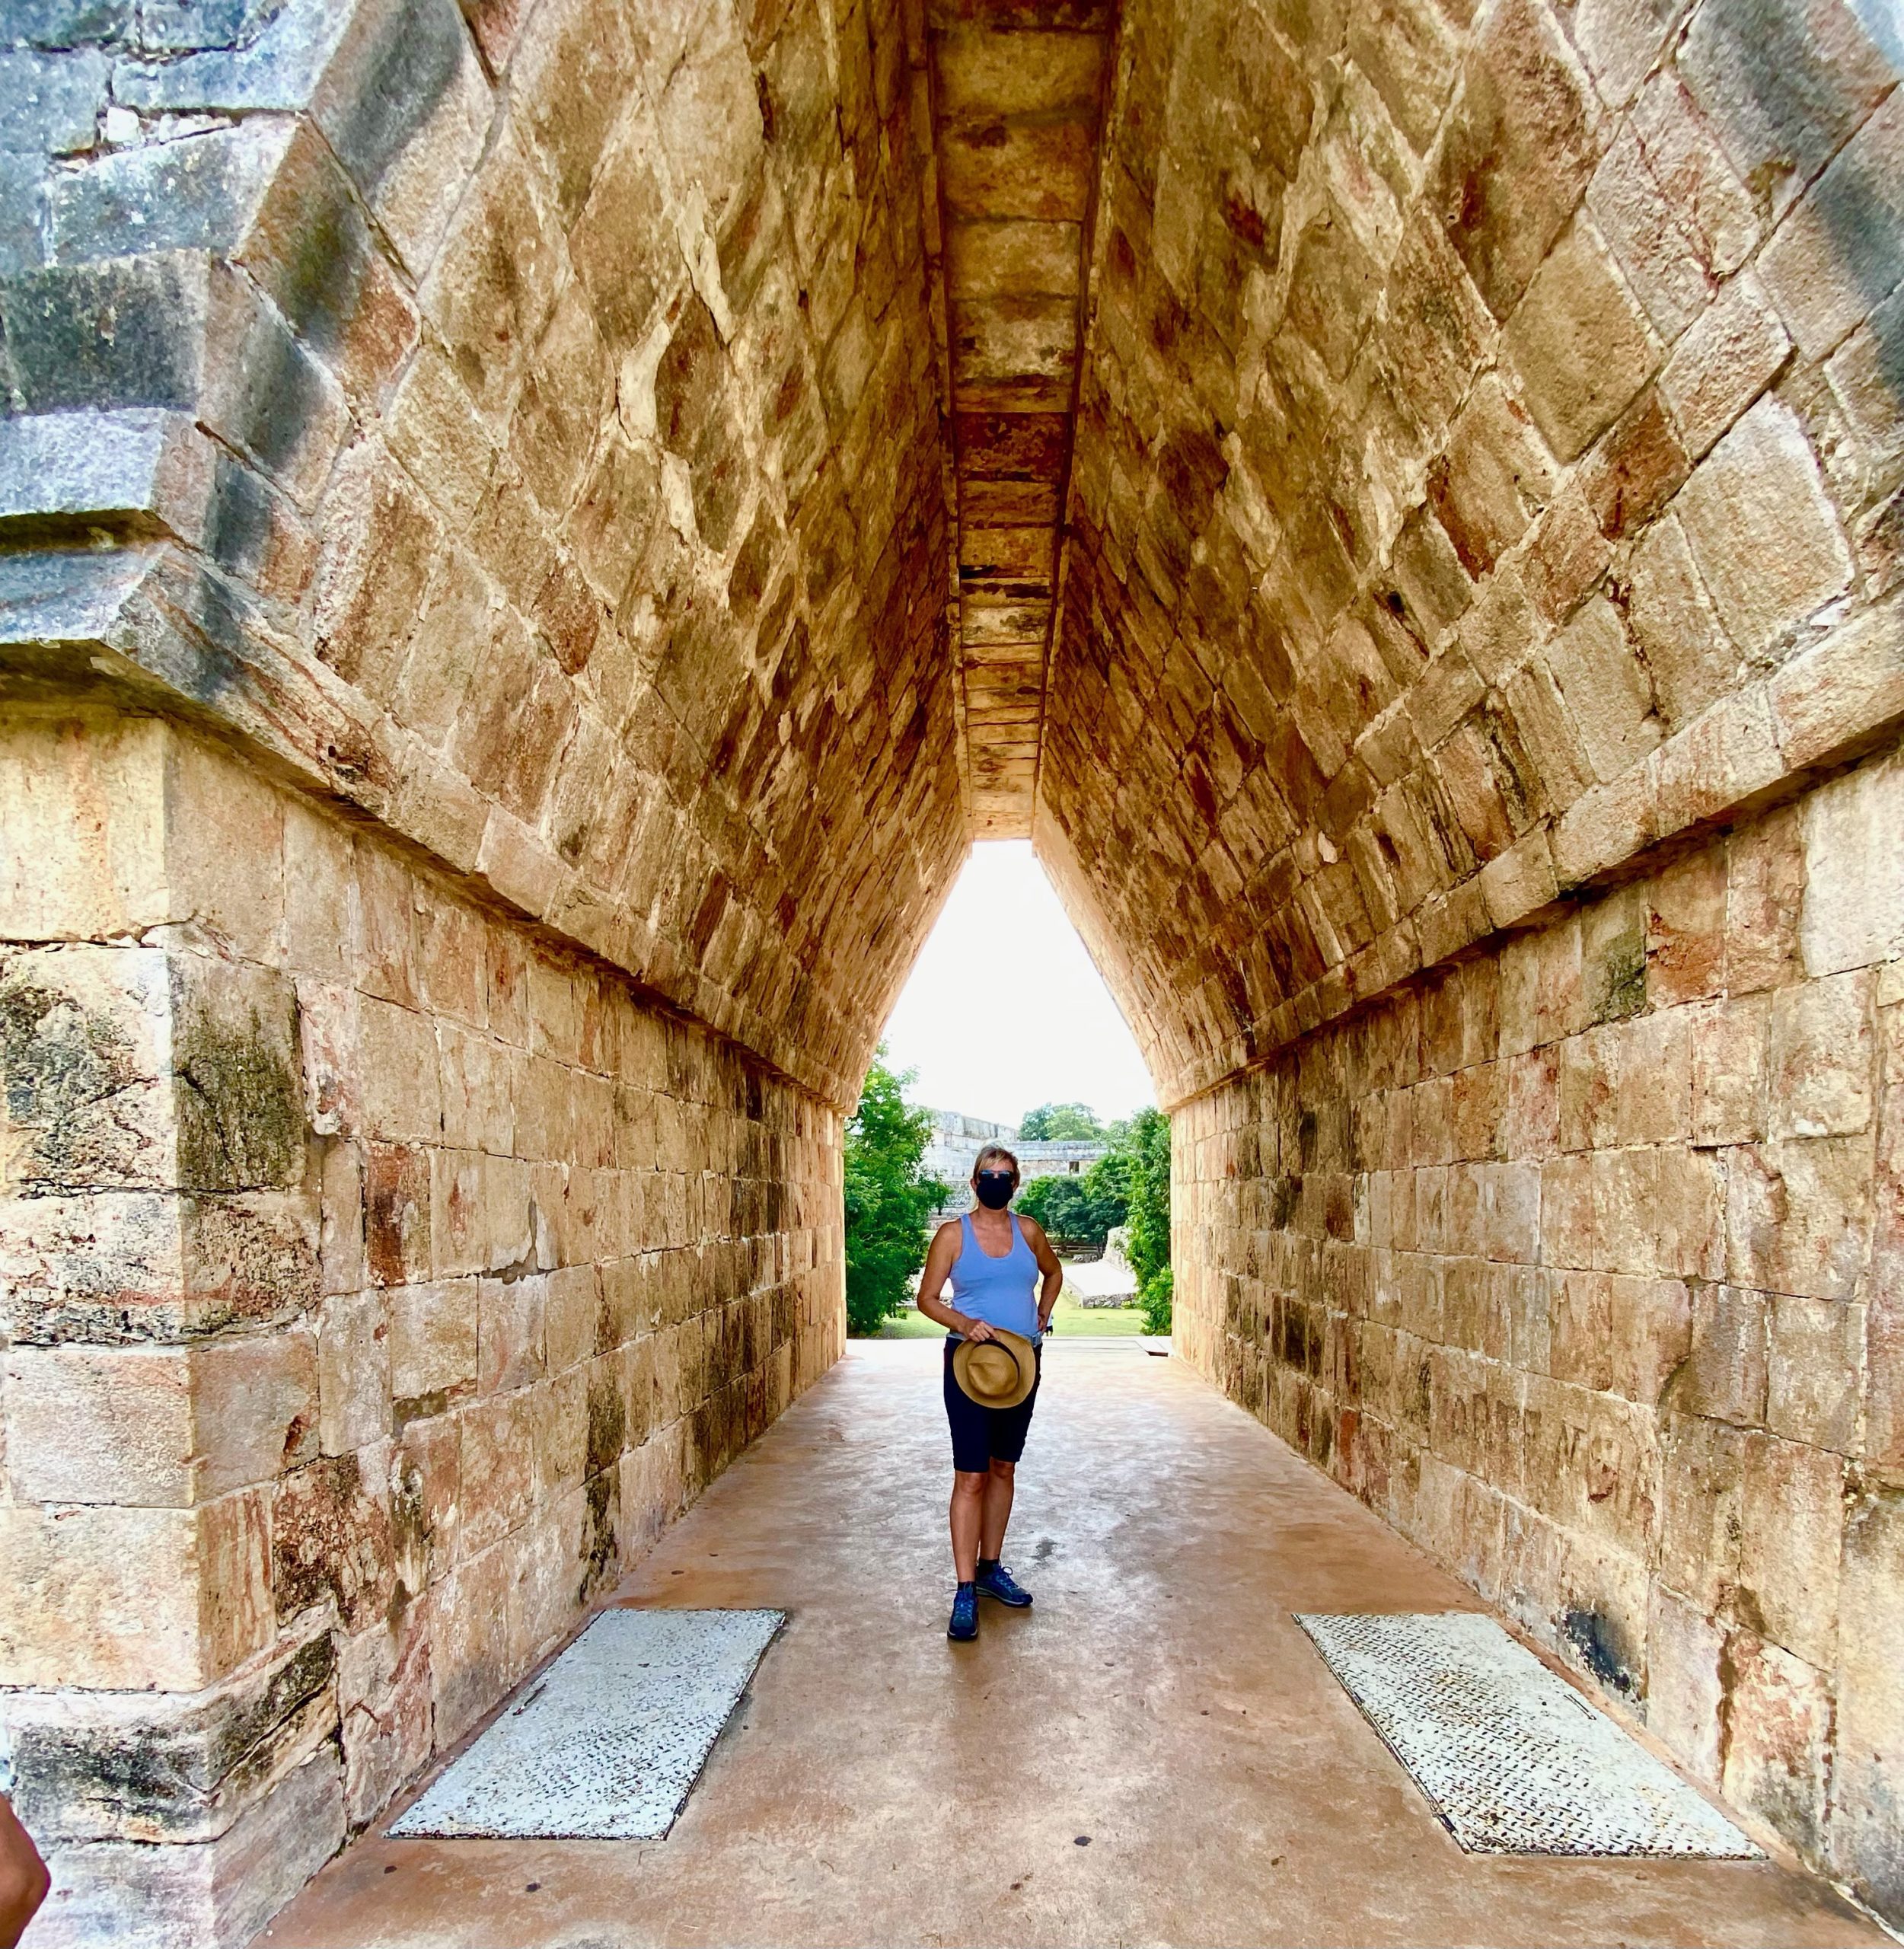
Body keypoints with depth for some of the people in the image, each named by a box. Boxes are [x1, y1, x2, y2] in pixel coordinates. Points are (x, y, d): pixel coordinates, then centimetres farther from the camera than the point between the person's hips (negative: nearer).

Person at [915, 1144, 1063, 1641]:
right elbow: (927, 1298, -3)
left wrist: (1042, 1317, 9)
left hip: (1023, 1360, 4)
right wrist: (964, 1323, -19)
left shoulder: (1028, 1230, 4)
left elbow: (1053, 1273, 23)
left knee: (1003, 1468, 14)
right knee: (970, 1476, -7)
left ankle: (991, 1567, 27)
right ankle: (965, 1590, -2)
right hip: (970, 1361, -4)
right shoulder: (953, 1234, -6)